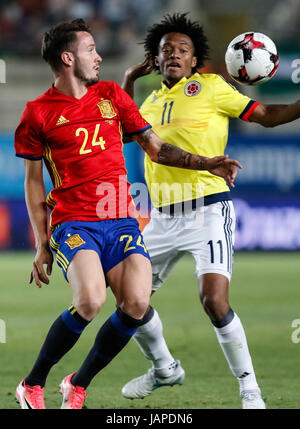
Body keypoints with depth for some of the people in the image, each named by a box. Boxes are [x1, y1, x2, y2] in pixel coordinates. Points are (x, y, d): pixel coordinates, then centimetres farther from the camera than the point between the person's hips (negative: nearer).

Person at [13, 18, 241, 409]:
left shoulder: (111, 95, 13)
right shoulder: (38, 113, 3)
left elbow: (156, 148, 20)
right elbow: (34, 181, 8)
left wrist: (207, 164, 8)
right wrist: (42, 244, 4)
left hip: (121, 222, 4)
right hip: (73, 223, -4)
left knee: (137, 305, -18)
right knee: (91, 300, -29)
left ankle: (78, 385, 3)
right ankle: (32, 386, -10)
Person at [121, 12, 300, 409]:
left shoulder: (210, 87, 0)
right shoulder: (153, 101, 16)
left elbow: (267, 115, -1)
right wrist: (129, 80, 25)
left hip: (208, 210, -6)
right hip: (163, 219, 7)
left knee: (214, 301, -22)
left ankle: (250, 391, -8)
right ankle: (165, 369, 33)